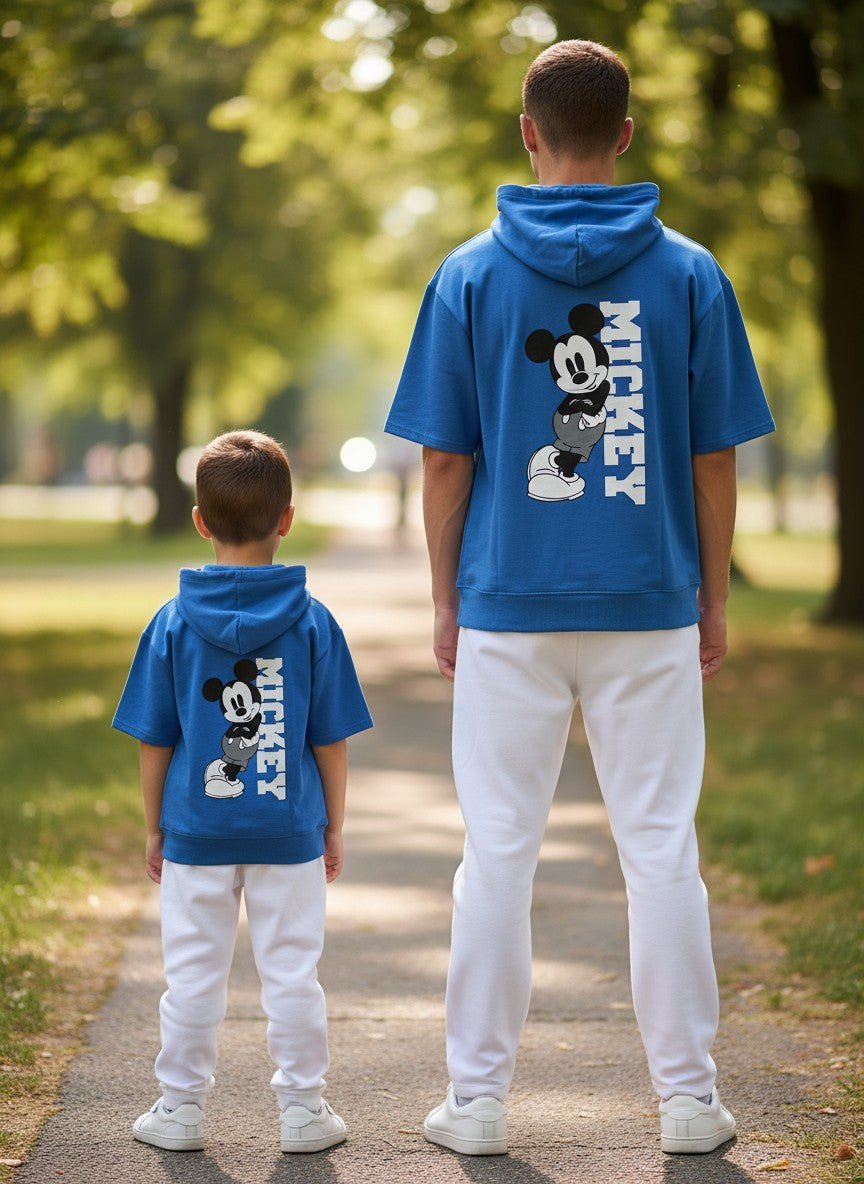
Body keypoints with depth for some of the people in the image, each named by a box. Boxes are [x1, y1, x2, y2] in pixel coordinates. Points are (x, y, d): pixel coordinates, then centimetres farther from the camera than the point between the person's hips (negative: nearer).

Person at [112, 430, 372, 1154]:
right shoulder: (312, 622, -5)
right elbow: (332, 741, -2)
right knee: (292, 972, 8)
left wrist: (155, 826, 10)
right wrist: (333, 826, 9)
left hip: (196, 831, 0)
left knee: (193, 975, 9)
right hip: (289, 832, 0)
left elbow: (154, 740, -1)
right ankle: (303, 1109, 14)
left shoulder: (174, 623, -4)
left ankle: (181, 1109, 17)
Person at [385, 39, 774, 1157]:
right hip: (651, 608, 1)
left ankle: (477, 1099, 11)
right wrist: (713, 601, 11)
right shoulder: (689, 274, 1)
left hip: (509, 611, 0)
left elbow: (445, 458, -1)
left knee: (497, 855, 6)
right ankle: (688, 1097, 11)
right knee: (661, 850, 6)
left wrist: (447, 603, 8)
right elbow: (714, 458, 2)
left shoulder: (470, 275, -1)